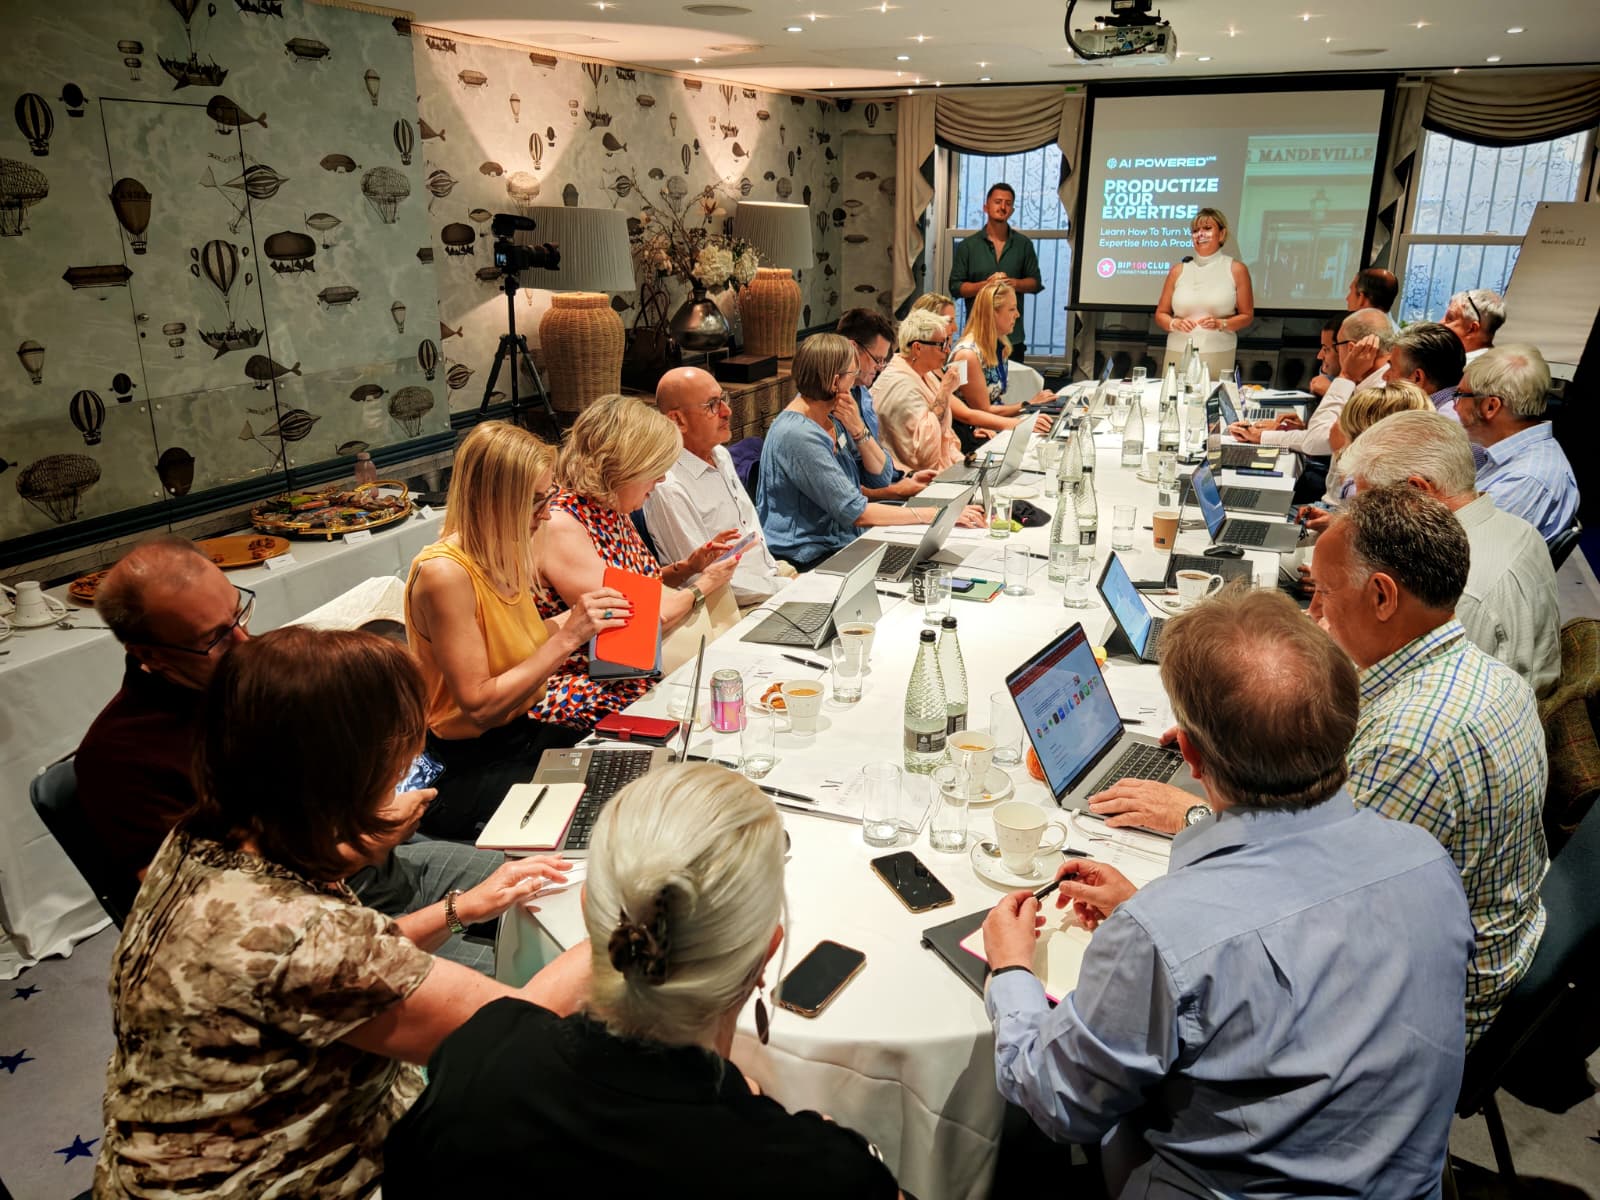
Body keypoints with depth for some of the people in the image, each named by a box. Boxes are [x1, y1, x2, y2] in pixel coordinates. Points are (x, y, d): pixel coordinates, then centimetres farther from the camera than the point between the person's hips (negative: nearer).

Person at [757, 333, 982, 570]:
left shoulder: (829, 415, 6)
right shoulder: (797, 436, -22)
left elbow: (881, 472, 7)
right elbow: (856, 512, -23)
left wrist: (857, 427, -11)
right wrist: (936, 514, -21)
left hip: (840, 540, 8)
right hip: (808, 559, -8)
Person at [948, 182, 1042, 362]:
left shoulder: (1024, 244, 8)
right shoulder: (967, 245, 4)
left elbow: (1035, 282, 9)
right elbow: (955, 287, 1)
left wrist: (1014, 283, -12)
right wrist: (985, 285, -16)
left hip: (1013, 334, 1)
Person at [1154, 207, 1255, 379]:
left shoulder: (1236, 270, 5)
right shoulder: (1178, 270, 8)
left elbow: (1247, 316, 6)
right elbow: (1161, 314, 13)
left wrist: (1220, 324, -10)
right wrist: (1175, 324, -7)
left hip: (1218, 356, -1)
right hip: (1178, 353, 2)